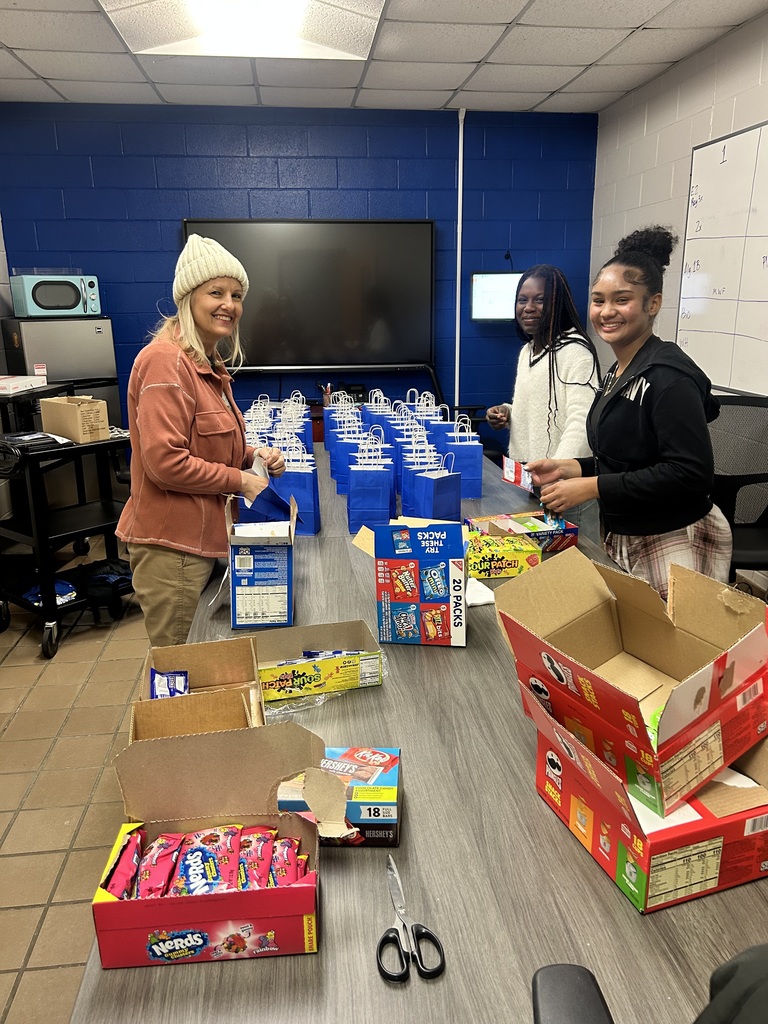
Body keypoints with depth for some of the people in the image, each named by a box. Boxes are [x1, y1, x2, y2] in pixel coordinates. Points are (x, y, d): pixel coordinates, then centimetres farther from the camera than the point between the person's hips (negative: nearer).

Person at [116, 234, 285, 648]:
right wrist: (240, 481, -14)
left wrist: (254, 456, 4)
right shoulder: (166, 360, -18)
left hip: (201, 537, 10)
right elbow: (165, 462, -24)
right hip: (171, 543, -10)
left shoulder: (209, 365, 14)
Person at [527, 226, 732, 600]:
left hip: (673, 543, -8)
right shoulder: (618, 372, 10)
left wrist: (589, 487, -22)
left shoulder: (669, 376, -18)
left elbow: (691, 473, -24)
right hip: (622, 538, 9)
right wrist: (567, 468, 3)